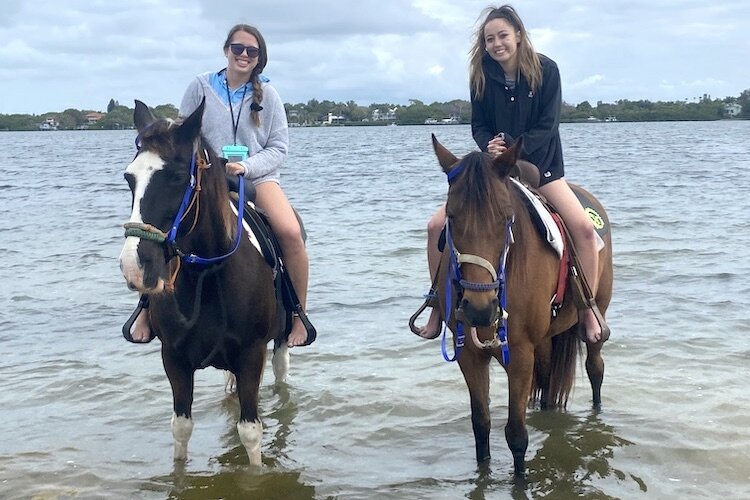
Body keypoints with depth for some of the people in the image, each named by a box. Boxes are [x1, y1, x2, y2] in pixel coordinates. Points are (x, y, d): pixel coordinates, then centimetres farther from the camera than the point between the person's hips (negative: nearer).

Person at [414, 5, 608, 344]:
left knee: (584, 227, -23)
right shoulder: (481, 75, -2)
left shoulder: (546, 70, -9)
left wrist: (513, 148, -24)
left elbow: (547, 125, -12)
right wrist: (490, 145, -22)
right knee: (437, 226, -10)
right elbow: (479, 125, 1)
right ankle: (439, 307, 6)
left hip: (538, 165, -2)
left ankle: (589, 312, -7)